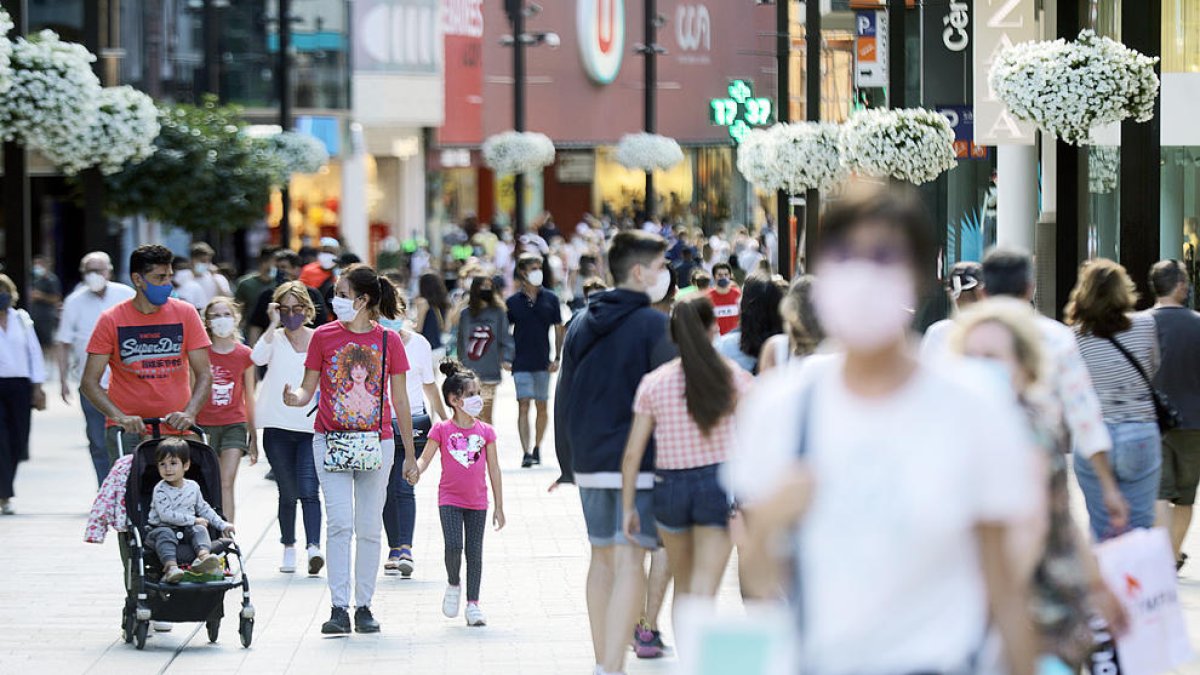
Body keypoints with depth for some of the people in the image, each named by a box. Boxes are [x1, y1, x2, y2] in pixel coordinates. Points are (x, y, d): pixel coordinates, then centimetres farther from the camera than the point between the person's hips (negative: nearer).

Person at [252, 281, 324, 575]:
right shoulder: (275, 338, 5)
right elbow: (258, 357, -16)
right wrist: (274, 324, -12)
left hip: (312, 427, -1)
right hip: (278, 427, 1)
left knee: (308, 489, -15)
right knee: (287, 492, 6)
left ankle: (313, 546, -25)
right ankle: (288, 549, 17)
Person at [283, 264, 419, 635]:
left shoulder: (388, 340, 1)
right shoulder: (324, 336, 2)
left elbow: (400, 401, 6)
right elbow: (308, 389, 5)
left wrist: (410, 455, 8)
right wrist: (295, 397, -20)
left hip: (376, 443, 0)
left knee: (369, 528, 5)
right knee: (339, 524, -10)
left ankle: (364, 606, 13)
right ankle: (339, 608, -10)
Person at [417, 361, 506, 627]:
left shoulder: (485, 431, 2)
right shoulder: (442, 430, -4)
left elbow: (493, 469, 6)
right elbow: (425, 458, -5)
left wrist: (499, 506, 6)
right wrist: (415, 471, -30)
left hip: (477, 500, 2)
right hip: (450, 499, -2)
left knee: (474, 552, 4)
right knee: (454, 546, -16)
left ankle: (473, 605, 11)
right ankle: (453, 585, 12)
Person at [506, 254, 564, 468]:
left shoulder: (550, 299, 4)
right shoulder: (513, 301, 1)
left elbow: (559, 329, 8)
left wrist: (557, 357, 0)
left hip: (543, 362, 2)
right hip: (521, 363, -2)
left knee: (542, 406, 8)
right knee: (523, 406, -10)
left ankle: (537, 449, 23)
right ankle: (526, 453, -14)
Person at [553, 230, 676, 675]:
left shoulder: (581, 324, 11)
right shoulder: (654, 325, -9)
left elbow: (563, 399, 15)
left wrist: (568, 465, 21)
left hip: (589, 465, 7)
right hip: (638, 463, -7)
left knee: (602, 557, 16)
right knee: (629, 561, -9)